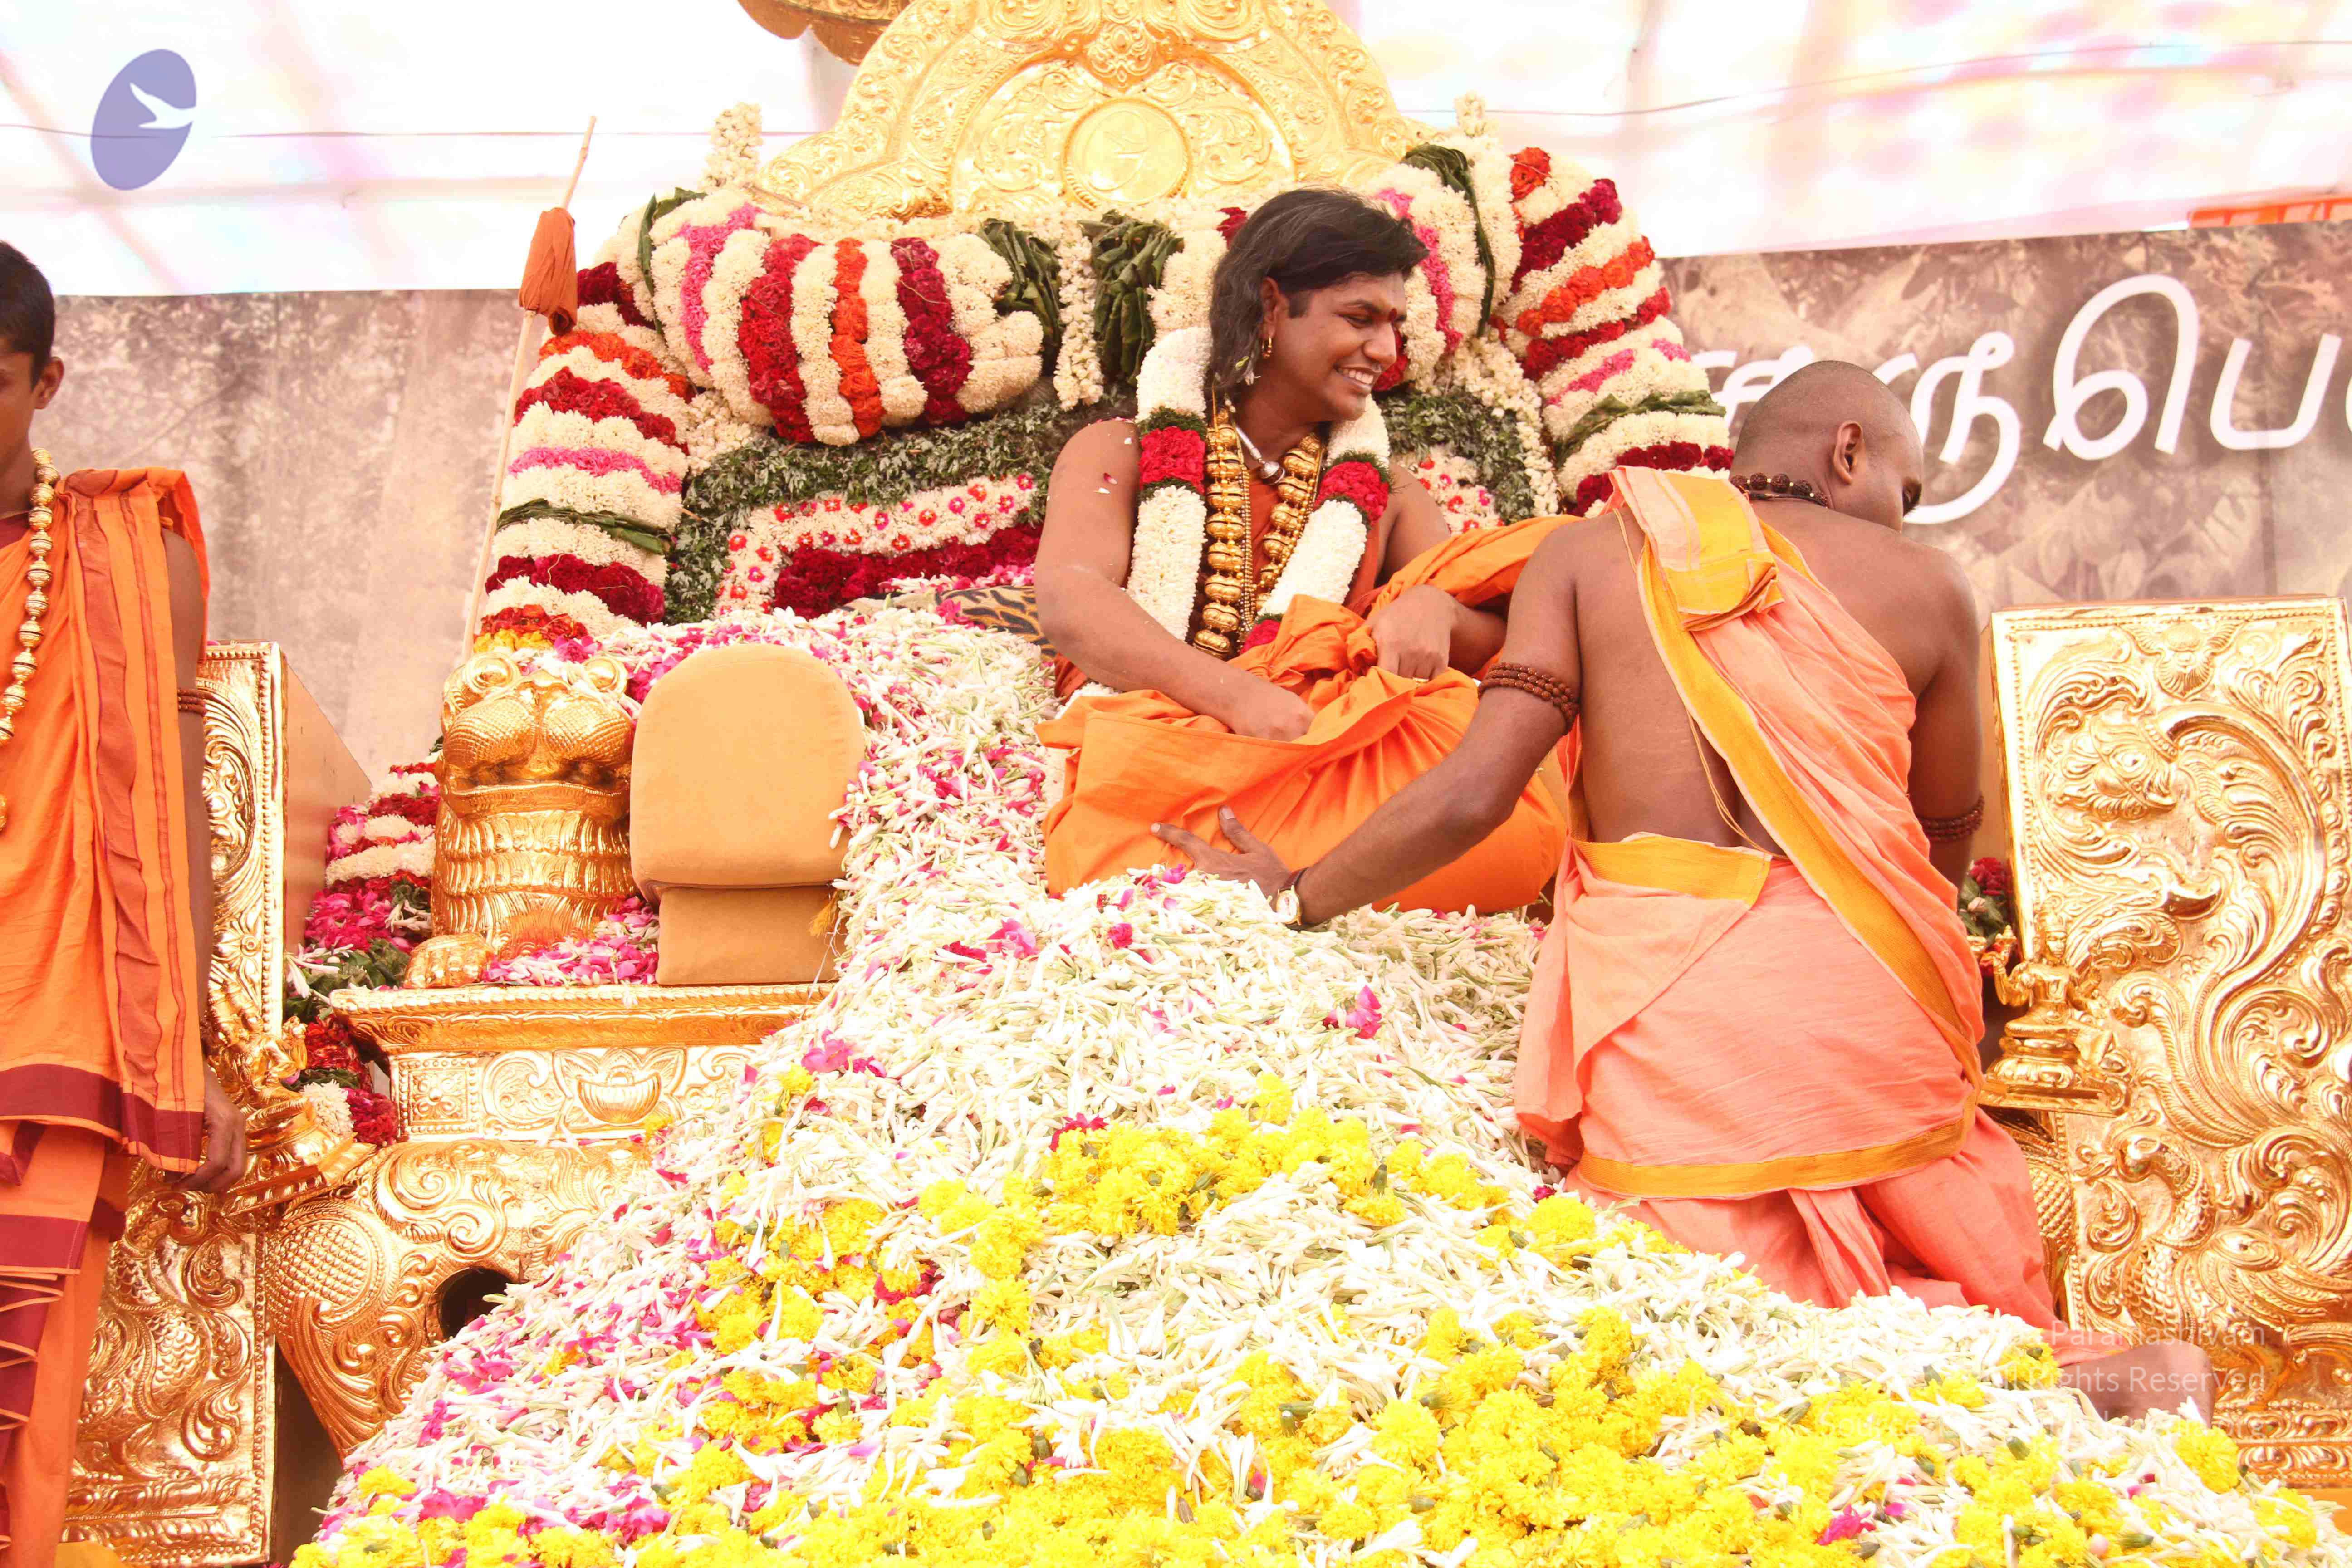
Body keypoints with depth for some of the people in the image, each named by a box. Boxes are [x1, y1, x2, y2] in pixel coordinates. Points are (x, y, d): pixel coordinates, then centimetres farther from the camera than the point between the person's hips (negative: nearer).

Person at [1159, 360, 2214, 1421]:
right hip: (1863, 985, 2)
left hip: (1657, 987, -1)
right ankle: (2049, 1366, -13)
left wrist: (1296, 897, 15)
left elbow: (1473, 792, 1)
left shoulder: (1591, 553, 11)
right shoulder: (1925, 585, 13)